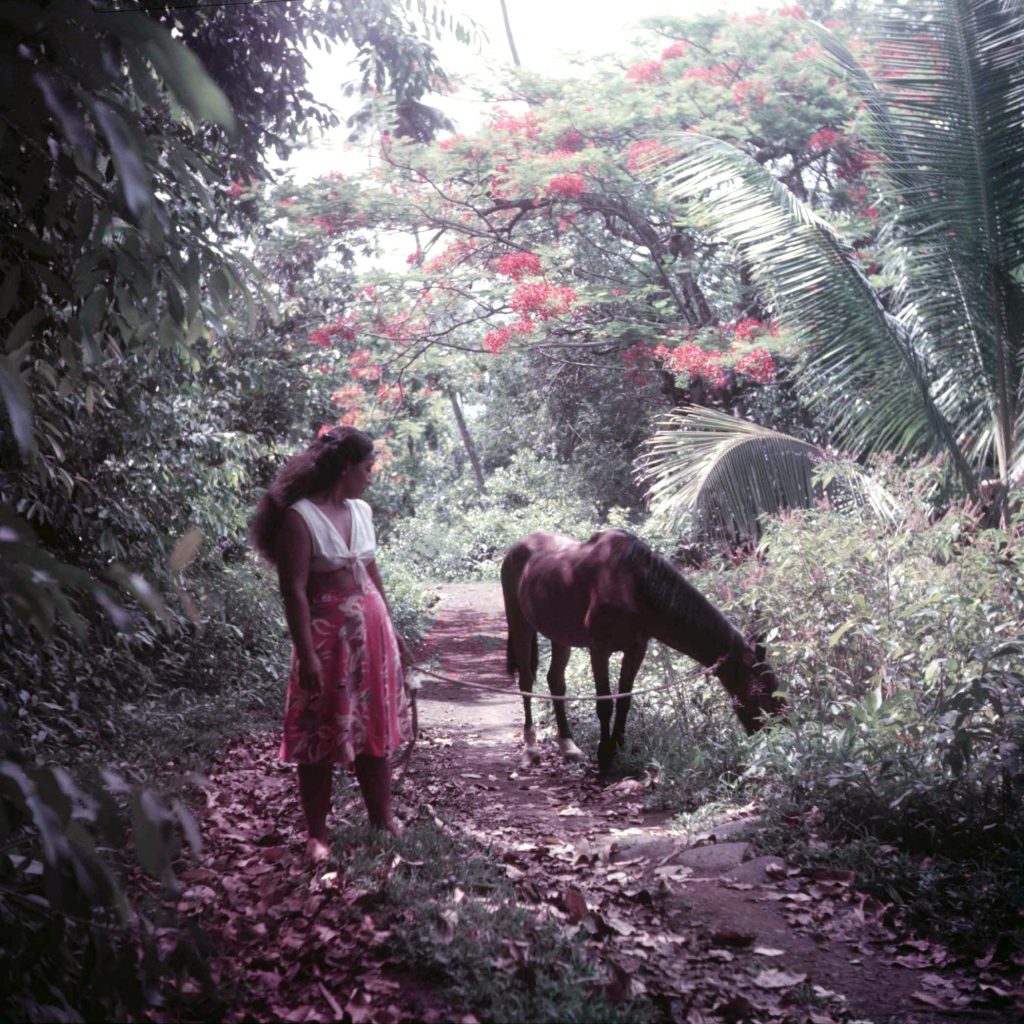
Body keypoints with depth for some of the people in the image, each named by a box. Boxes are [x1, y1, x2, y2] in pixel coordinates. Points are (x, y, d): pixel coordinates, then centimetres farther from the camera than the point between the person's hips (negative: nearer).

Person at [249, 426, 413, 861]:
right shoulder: (300, 518, -14)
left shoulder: (361, 511, 8)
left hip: (372, 631, 7)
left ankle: (382, 818, 26)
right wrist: (306, 655, -20)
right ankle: (317, 833, 13)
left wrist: (391, 632, 20)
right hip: (327, 635, -7)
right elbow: (294, 591, -17)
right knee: (322, 736, 2)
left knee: (376, 728, 13)